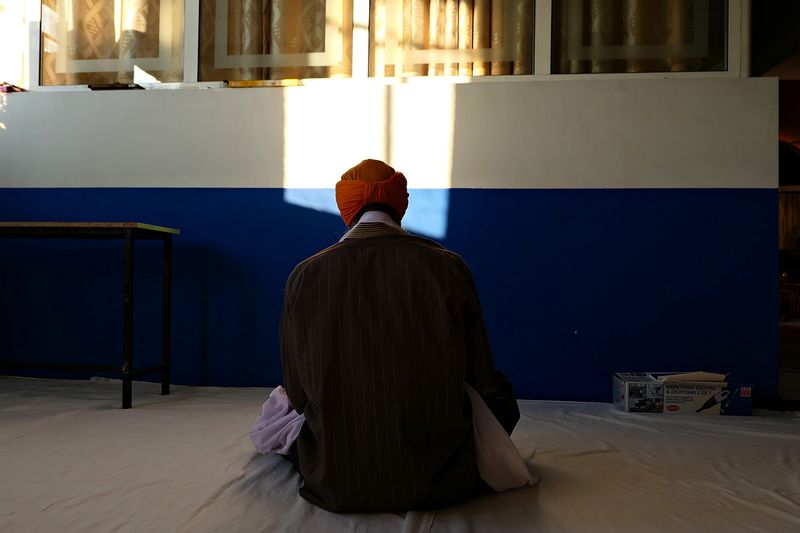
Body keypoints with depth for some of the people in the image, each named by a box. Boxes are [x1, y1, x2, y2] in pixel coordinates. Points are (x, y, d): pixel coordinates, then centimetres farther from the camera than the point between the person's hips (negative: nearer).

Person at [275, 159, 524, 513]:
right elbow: (479, 379, 0)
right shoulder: (449, 267, -9)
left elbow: (297, 395, 1)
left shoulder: (305, 275, -7)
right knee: (499, 392, 25)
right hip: (439, 483, 0)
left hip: (336, 487, 1)